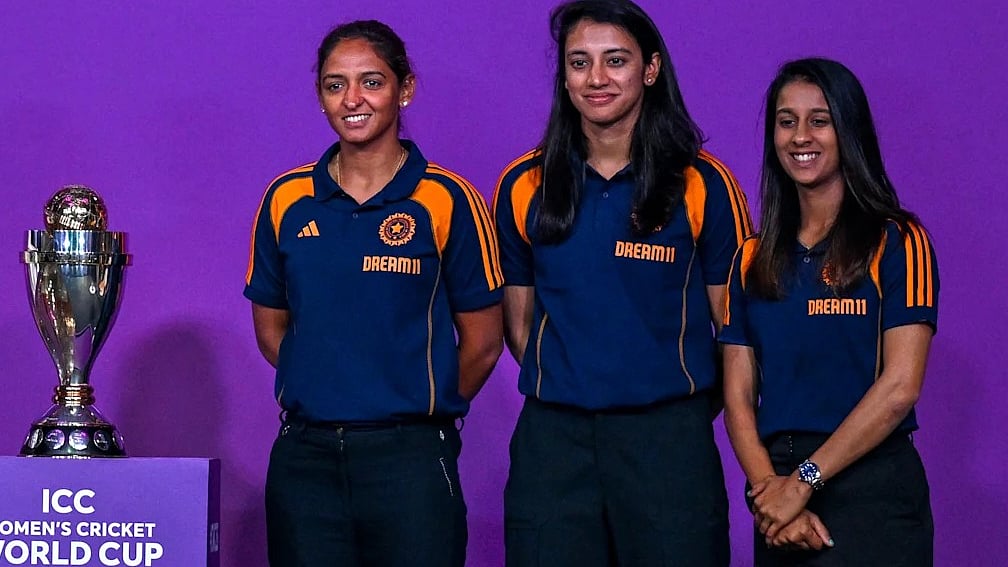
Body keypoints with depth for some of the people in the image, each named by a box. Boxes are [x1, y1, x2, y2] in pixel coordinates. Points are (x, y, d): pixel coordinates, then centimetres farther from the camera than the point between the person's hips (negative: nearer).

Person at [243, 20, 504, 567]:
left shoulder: (447, 200, -3)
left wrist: (422, 409, 8)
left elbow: (481, 343, 2)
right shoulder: (287, 199, 6)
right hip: (304, 457, 3)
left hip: (409, 458, -3)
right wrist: (327, 396, 9)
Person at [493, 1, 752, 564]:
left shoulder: (703, 184, 0)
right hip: (552, 438, 2)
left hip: (668, 435, -2)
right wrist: (571, 383, 8)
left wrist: (683, 412, 3)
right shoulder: (525, 185, 6)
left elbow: (732, 323, 3)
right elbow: (518, 321, 13)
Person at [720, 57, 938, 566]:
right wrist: (769, 488, -12)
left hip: (870, 487, -4)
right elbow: (738, 396, 5)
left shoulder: (896, 243, -2)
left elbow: (899, 387, -11)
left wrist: (803, 481, -14)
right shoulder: (753, 258, 11)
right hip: (778, 484, 4)